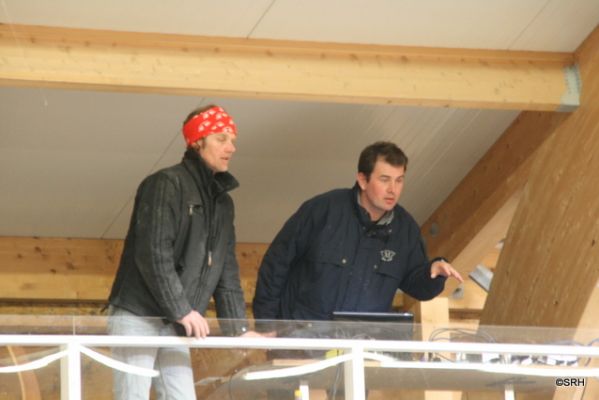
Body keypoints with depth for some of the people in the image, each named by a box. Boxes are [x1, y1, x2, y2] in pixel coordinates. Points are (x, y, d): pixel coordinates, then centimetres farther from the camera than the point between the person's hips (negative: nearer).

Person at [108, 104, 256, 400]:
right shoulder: (167, 184, -9)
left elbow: (226, 272, 18)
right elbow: (153, 254, -17)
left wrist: (238, 328, 9)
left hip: (174, 326, 8)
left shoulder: (222, 201, 17)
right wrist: (182, 310, -18)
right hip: (137, 318, -8)